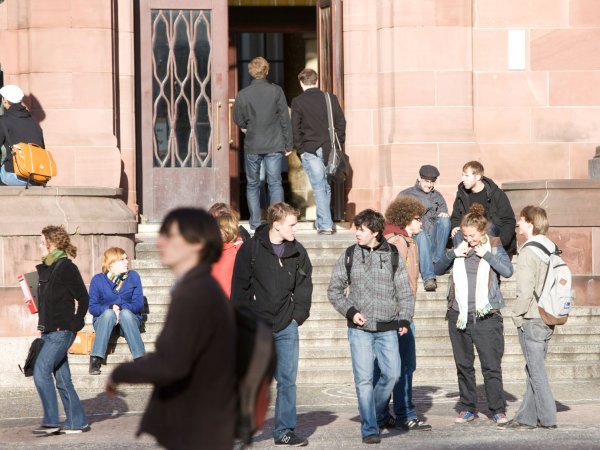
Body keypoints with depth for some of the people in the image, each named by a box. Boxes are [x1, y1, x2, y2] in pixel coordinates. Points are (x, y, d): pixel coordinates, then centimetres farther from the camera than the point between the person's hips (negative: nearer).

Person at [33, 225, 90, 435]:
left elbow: (83, 298, -12)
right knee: (62, 378, 8)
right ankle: (77, 422, 13)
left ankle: (51, 421, -11)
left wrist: (75, 324, -12)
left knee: (41, 371, -14)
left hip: (62, 330, -9)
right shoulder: (46, 268, 15)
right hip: (50, 330, 9)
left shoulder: (66, 267, -11)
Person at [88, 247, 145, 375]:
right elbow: (92, 307, -8)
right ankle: (95, 360, -40)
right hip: (104, 321, -1)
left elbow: (139, 303, -7)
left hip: (129, 321, 1)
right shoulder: (98, 280, -3)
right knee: (109, 313, -34)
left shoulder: (133, 277, 0)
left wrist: (121, 309, -24)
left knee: (125, 313, -33)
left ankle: (140, 358, -40)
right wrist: (111, 308, -26)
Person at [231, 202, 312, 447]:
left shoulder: (298, 252, 5)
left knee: (287, 380, 3)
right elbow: (240, 287, -4)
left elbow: (304, 286, 11)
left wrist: (298, 316, 2)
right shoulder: (250, 249, -5)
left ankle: (284, 431, 10)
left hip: (286, 326, 3)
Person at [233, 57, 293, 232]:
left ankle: (255, 222, 8)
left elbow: (239, 121, 2)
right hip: (274, 145, 0)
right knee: (275, 183, 4)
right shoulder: (276, 91, -5)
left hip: (252, 146, 0)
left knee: (252, 185, 11)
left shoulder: (243, 94, -5)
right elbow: (285, 119, -2)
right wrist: (288, 144, 4)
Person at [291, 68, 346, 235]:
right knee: (326, 186, 15)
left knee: (319, 187, -2)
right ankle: (322, 221, 25)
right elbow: (341, 123, 7)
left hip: (309, 150, -3)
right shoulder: (331, 98, 5)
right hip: (329, 150, 3)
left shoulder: (298, 102, -4)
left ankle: (325, 224, -7)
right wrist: (338, 145, 14)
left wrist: (300, 149, 3)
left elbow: (295, 128, -4)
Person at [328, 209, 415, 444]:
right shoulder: (348, 257, 4)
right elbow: (334, 290, 9)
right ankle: (369, 429, 2)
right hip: (360, 329, -1)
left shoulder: (393, 256, 4)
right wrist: (350, 312, -4)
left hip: (387, 329, 1)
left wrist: (404, 319, -4)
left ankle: (378, 413, 22)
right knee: (364, 379, -5)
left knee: (392, 373, -5)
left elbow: (405, 292, 8)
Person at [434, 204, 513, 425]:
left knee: (491, 365, -4)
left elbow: (508, 270, -13)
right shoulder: (460, 249, 10)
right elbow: (437, 270, 11)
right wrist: (452, 254, -3)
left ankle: (498, 409, 2)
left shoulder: (494, 247, 2)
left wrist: (486, 255, -13)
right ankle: (467, 408, 18)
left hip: (486, 316, -4)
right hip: (458, 315, 4)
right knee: (463, 365, 10)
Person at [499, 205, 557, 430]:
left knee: (536, 370, -1)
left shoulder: (528, 253, -15)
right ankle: (527, 416, 16)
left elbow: (525, 291, -20)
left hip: (531, 319, -8)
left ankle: (547, 418, 1)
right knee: (533, 369, 13)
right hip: (548, 319, 8)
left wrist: (517, 315, -7)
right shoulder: (552, 250, 9)